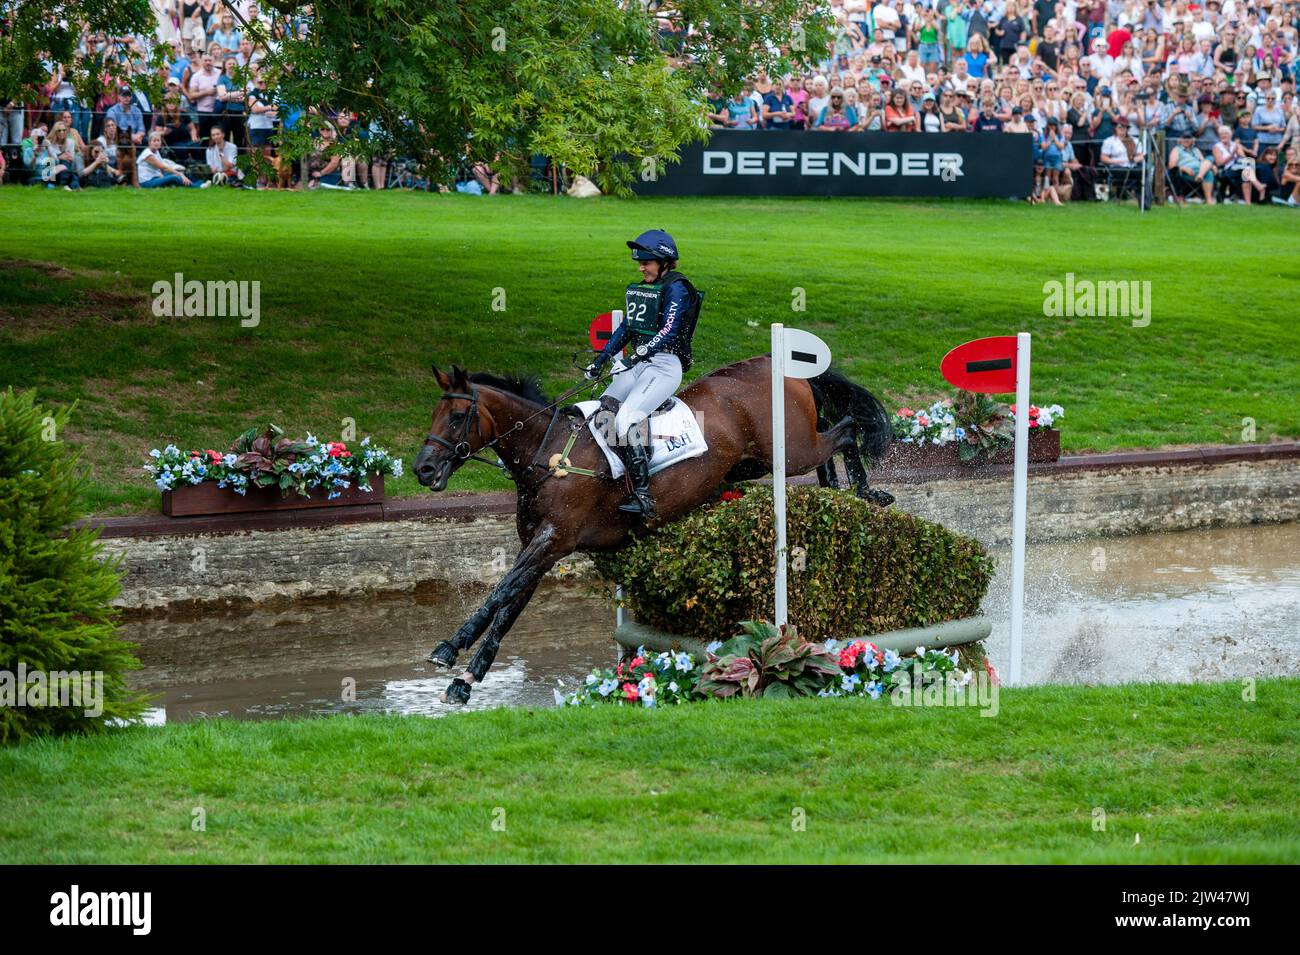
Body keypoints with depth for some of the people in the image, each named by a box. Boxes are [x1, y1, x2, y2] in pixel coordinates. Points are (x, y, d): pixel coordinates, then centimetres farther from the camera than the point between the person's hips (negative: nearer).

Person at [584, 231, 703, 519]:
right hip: (637, 363, 8)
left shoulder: (676, 288, -7)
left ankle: (643, 497, -28)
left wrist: (634, 357, -27)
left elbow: (667, 332, -18)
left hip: (665, 364, -8)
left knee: (627, 419, -26)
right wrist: (600, 360, 14)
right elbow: (625, 329, 24)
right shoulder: (637, 289, 19)